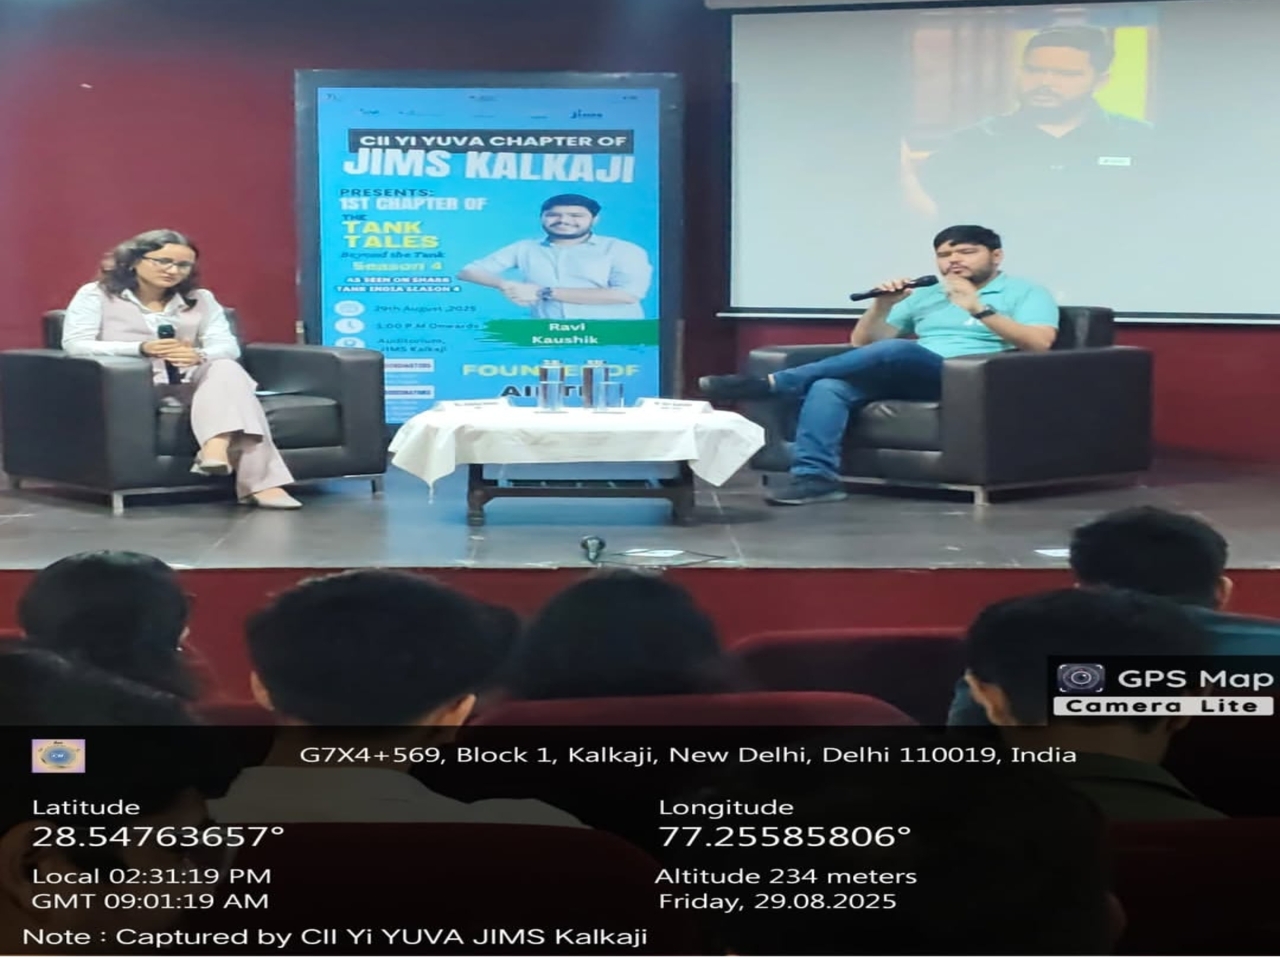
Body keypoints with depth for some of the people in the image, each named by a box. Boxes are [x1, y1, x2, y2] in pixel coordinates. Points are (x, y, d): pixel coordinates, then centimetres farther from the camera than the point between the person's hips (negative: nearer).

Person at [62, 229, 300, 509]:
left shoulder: (201, 299, 18)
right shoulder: (95, 295, 7)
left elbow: (227, 347, 3)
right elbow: (74, 345, -8)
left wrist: (199, 355, -25)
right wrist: (141, 349, -24)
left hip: (187, 384, 4)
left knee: (226, 369, -29)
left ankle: (216, 446, -56)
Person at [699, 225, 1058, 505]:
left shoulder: (1026, 293, 12)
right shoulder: (924, 296, 27)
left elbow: (1039, 343, -8)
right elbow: (862, 342, 24)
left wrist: (979, 309, -16)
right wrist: (882, 306, 3)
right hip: (908, 377, 6)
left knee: (896, 350, -34)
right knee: (828, 386, -25)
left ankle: (772, 383, -32)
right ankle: (815, 475, -38)